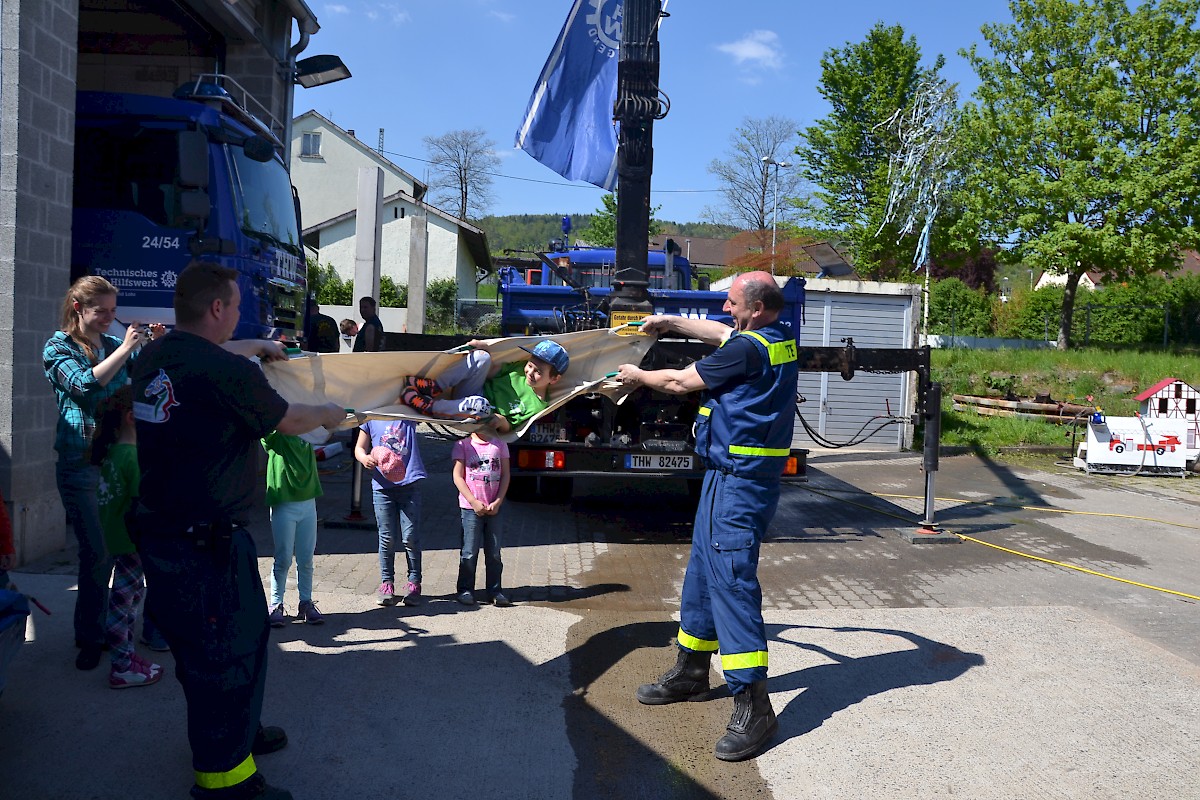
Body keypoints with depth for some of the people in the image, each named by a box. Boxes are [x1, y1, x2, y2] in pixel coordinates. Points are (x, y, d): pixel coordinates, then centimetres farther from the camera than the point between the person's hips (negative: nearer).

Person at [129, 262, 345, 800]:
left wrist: (252, 347, 41)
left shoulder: (153, 357, 3)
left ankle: (234, 730, 44)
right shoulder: (225, 373, -22)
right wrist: (328, 413, 14)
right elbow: (288, 421, -6)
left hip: (158, 529, 9)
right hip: (205, 543, -9)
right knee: (225, 653, 5)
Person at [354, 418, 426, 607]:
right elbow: (359, 448, 9)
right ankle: (386, 583, 16)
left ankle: (414, 583, 11)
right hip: (382, 486, 1)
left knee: (410, 537, -1)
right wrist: (364, 458, -11)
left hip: (409, 483, -1)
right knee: (386, 538, 4)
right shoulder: (370, 418, 8)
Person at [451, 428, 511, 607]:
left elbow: (505, 475, 5)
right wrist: (474, 502, -12)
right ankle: (465, 590, 14)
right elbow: (458, 476, -5)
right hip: (470, 509, -3)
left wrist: (497, 502, -5)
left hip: (495, 508, 3)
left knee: (494, 552, 8)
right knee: (469, 552, 2)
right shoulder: (463, 445, -2)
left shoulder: (500, 445, 6)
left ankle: (494, 590, 17)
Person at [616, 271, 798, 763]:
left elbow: (681, 382, -8)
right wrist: (673, 323, 30)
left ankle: (753, 708, -8)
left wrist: (638, 376, 9)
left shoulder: (749, 349, -18)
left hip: (738, 481, -11)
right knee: (702, 570, 18)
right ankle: (691, 671, 31)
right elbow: (723, 334, 29)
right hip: (731, 477, 11)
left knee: (731, 581, -11)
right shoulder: (780, 337, 9)